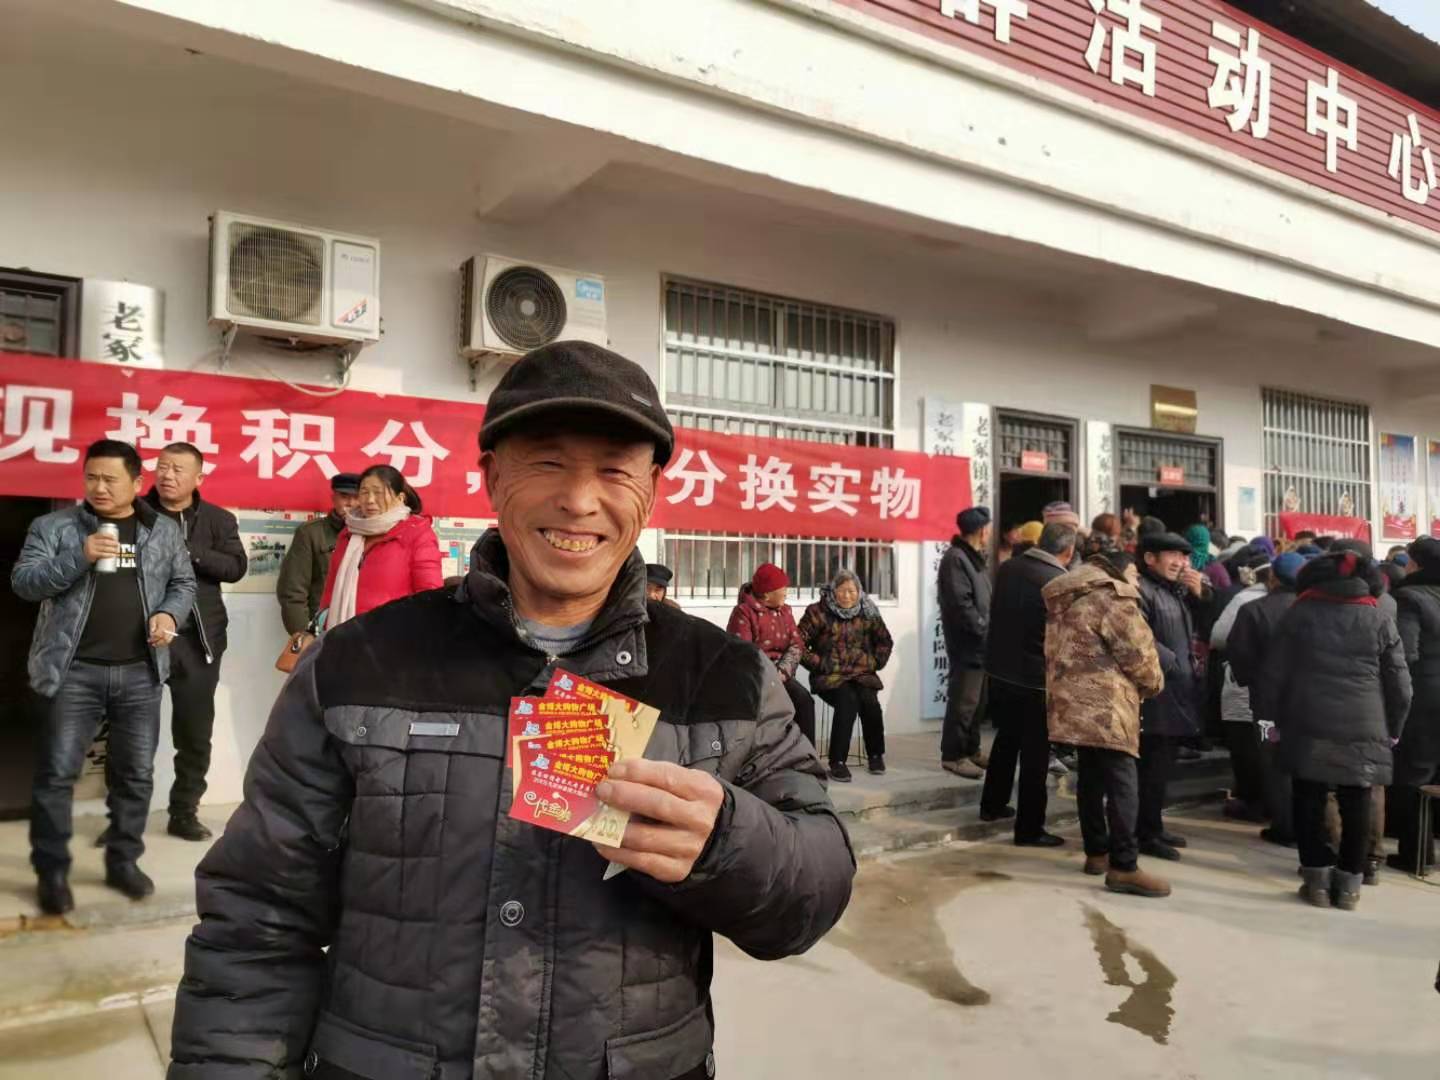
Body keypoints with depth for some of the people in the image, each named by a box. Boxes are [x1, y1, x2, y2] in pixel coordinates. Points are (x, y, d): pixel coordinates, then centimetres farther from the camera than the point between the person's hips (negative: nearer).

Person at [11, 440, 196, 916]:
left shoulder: (164, 531, 8)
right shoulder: (54, 526, 2)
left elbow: (183, 583, 13)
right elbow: (23, 581, -6)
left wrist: (170, 613, -7)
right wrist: (79, 558, -19)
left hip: (140, 672, 2)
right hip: (75, 671, -2)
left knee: (136, 772, 9)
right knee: (56, 772, 0)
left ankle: (124, 860, 24)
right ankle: (52, 871, 15)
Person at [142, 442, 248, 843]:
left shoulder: (219, 519, 7)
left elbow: (236, 567, -4)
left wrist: (188, 553, -14)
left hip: (197, 638, 1)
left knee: (195, 733, 7)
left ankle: (185, 812, 20)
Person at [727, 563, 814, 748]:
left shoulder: (785, 611, 12)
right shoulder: (744, 612, -8)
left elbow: (796, 645, 4)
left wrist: (782, 670, -14)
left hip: (779, 672, 5)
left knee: (804, 698, -21)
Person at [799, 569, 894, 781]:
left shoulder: (868, 613, 10)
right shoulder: (818, 612, -2)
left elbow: (885, 642, 22)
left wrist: (875, 662, 8)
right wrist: (819, 664, -10)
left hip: (862, 674, 3)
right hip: (829, 676, -3)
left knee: (869, 700, -27)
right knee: (848, 700, -32)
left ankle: (875, 755, -4)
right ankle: (837, 762, -26)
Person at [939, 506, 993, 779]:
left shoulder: (973, 558, 18)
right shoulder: (955, 559, -15)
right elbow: (961, 604, -22)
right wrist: (984, 629, -16)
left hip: (979, 642, 10)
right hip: (967, 643, -10)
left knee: (975, 700, 16)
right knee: (963, 701, -7)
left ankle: (971, 749, 26)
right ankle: (952, 755, 1)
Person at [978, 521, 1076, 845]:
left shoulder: (1008, 569, -1)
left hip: (999, 670, 7)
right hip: (1036, 679, -6)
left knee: (1007, 737, 24)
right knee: (1035, 752, 5)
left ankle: (992, 804, 36)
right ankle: (1029, 829, 13)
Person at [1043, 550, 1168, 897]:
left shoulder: (1067, 600, 19)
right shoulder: (1111, 597, -10)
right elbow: (1137, 651, -11)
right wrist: (1154, 683, 9)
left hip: (1076, 702, 10)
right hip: (1104, 705, -10)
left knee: (1091, 779, 16)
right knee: (1123, 784, -8)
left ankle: (1097, 852, 25)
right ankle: (1123, 867, -9)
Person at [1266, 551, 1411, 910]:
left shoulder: (1298, 614, 8)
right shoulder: (1380, 621, 9)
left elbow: (1277, 675, 6)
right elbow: (1400, 685, 7)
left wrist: (1280, 719, 14)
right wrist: (1392, 730, 16)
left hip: (1308, 725, 0)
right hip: (1364, 731, 1)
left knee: (1309, 803, 7)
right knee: (1356, 808, 8)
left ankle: (1317, 880, 10)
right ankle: (1348, 885, 13)